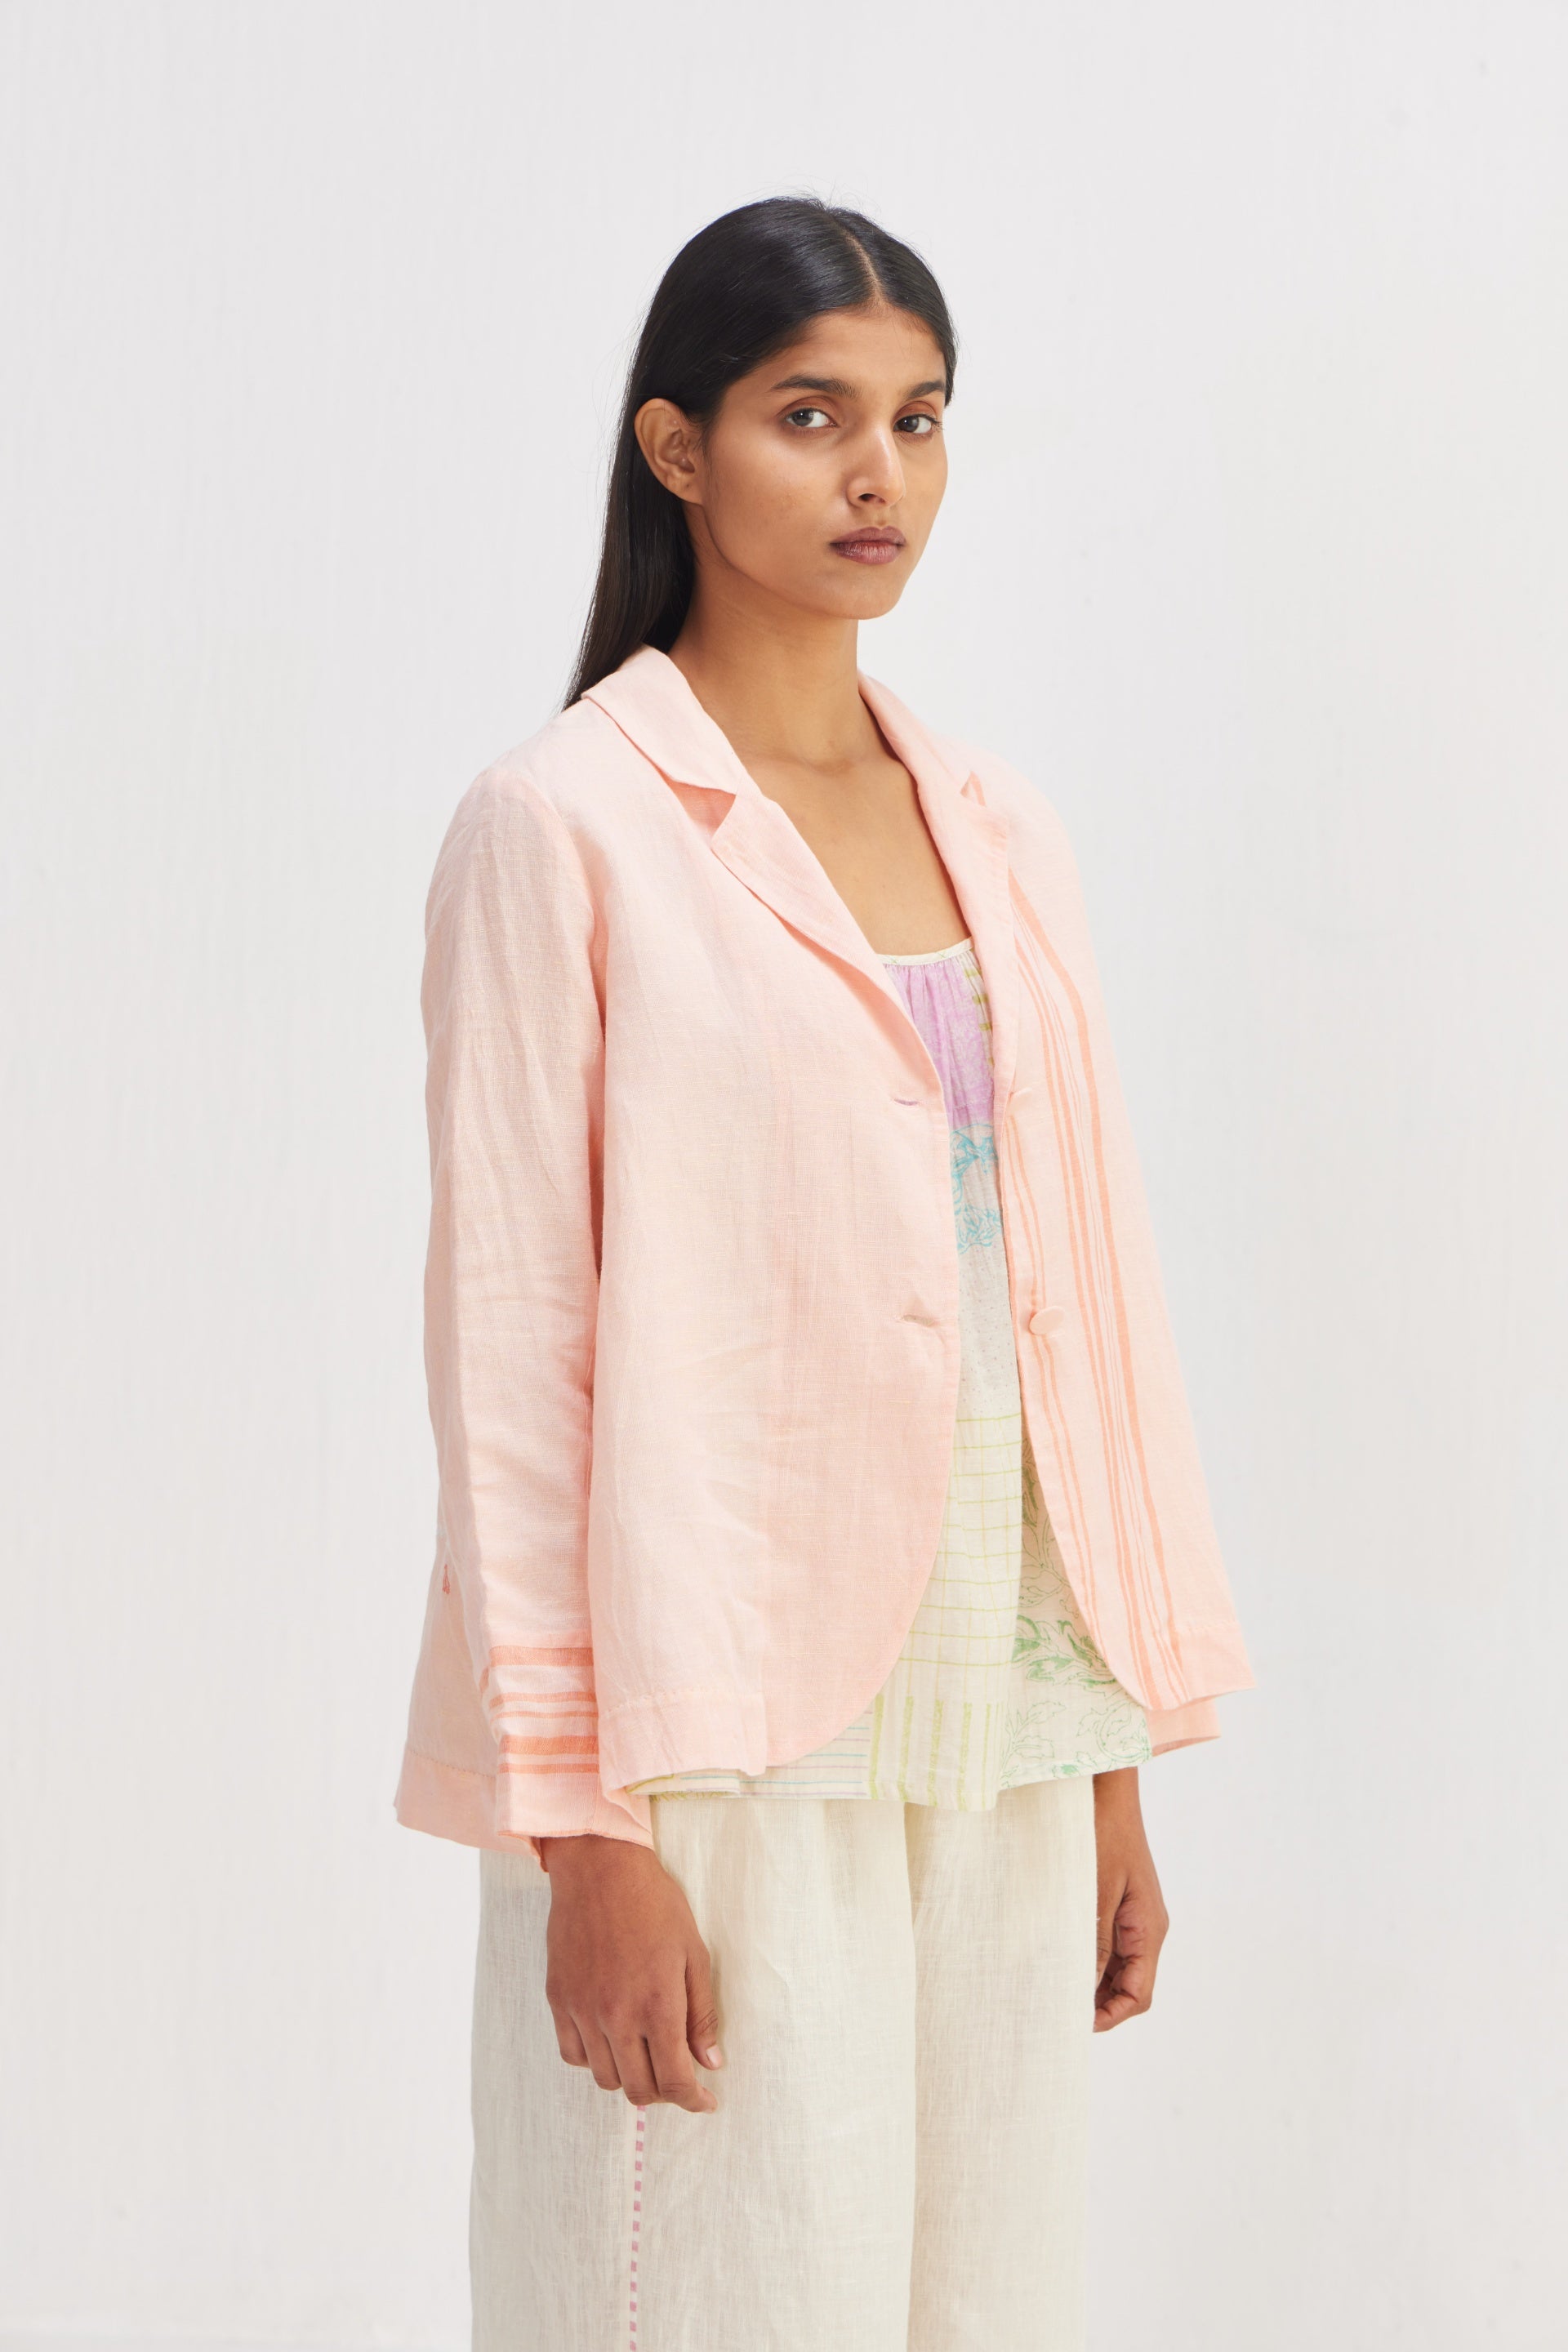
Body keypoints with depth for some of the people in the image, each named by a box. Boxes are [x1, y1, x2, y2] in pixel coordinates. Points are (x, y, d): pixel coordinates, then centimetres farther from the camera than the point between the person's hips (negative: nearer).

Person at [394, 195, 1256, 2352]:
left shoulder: (995, 827, 12)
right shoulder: (568, 822, -6)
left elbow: (1080, 1285, 13)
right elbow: (511, 1341, -9)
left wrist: (1119, 1760, 11)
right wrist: (581, 1819, -13)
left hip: (998, 1702, 6)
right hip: (732, 1723, -5)